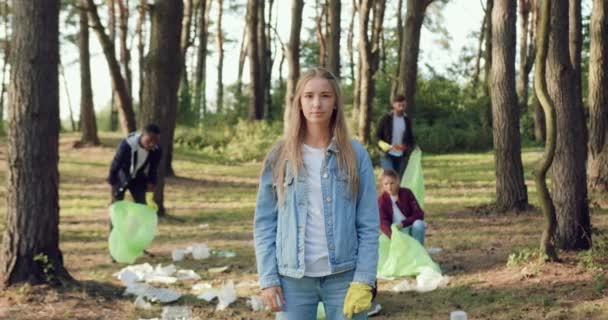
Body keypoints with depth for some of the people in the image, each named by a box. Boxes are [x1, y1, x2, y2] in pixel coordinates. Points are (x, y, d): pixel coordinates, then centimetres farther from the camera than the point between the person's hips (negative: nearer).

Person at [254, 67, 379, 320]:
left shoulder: (356, 155, 2)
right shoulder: (279, 157, 4)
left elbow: (369, 225, 0)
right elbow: (264, 223, 5)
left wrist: (363, 280, -8)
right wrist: (268, 278, -2)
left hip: (344, 276, -1)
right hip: (292, 278, 1)